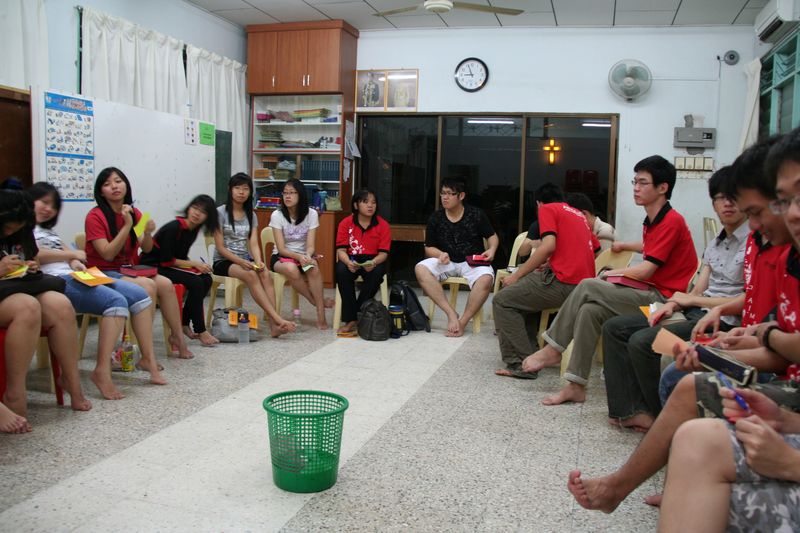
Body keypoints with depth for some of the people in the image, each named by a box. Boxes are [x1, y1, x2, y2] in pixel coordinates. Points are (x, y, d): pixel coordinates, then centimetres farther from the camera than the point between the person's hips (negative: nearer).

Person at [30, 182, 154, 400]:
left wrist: (77, 263, 1)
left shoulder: (49, 230, 32)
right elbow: (35, 255, -11)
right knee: (116, 301, -31)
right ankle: (102, 372, -34)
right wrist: (72, 255, 0)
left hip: (75, 277, 9)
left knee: (139, 294, -7)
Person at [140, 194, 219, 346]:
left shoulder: (193, 229, 3)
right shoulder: (173, 228, -21)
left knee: (206, 279, -8)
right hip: (153, 267, -8)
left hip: (170, 265, 9)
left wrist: (196, 265, -8)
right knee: (195, 282, -24)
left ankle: (184, 323, 2)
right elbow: (166, 260, -21)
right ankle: (200, 331, -14)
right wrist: (194, 264, -16)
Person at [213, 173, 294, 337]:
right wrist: (241, 262, -20)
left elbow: (254, 244, 1)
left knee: (265, 273, -29)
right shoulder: (220, 212, -4)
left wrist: (258, 262, -19)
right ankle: (278, 319, -40)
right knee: (251, 275, -34)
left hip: (246, 260, 4)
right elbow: (220, 248, -8)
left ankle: (274, 324, -39)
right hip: (223, 262, -4)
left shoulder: (251, 215, 11)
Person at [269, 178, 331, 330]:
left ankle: (321, 315, -30)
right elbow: (281, 249, -13)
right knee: (291, 269, -38)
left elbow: (310, 245, -9)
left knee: (314, 268, -35)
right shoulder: (277, 215, -8)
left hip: (304, 256, 1)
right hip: (281, 257, -1)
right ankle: (318, 301, -18)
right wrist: (299, 257, -32)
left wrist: (307, 256, -33)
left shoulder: (311, 214, -4)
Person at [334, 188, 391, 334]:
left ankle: (359, 315, -19)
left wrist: (373, 262, -29)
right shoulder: (346, 223, -1)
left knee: (377, 272, -34)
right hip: (351, 259, 0)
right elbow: (341, 250, -6)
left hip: (373, 261, 0)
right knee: (342, 270, -32)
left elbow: (383, 253, -6)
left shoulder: (383, 225, -2)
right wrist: (348, 262, -29)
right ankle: (350, 319, -25)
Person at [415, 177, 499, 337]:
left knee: (486, 278, -36)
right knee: (420, 269, -27)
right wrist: (440, 254, -16)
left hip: (473, 262, -2)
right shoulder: (435, 219, 3)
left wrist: (492, 249, -13)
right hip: (447, 263, 2)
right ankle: (451, 313, -28)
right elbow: (429, 248, 7)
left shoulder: (476, 215, 0)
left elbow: (492, 236, 10)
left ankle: (463, 321, -23)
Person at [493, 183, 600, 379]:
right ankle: (531, 346, 23)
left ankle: (519, 364, -12)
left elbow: (548, 246, -13)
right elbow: (595, 249, 27)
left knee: (502, 301, -4)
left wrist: (516, 276, -8)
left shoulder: (547, 209, 3)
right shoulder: (579, 214, 26)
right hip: (585, 284, 9)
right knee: (522, 291, 27)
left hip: (564, 283, -9)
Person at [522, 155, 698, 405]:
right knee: (590, 311, -14)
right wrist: (623, 246, 32)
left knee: (588, 287, -19)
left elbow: (645, 270, -18)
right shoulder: (652, 221, 16)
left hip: (663, 298, -9)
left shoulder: (672, 221, -13)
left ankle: (552, 350, -7)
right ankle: (576, 386, -12)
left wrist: (610, 274, -4)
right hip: (649, 293, 9)